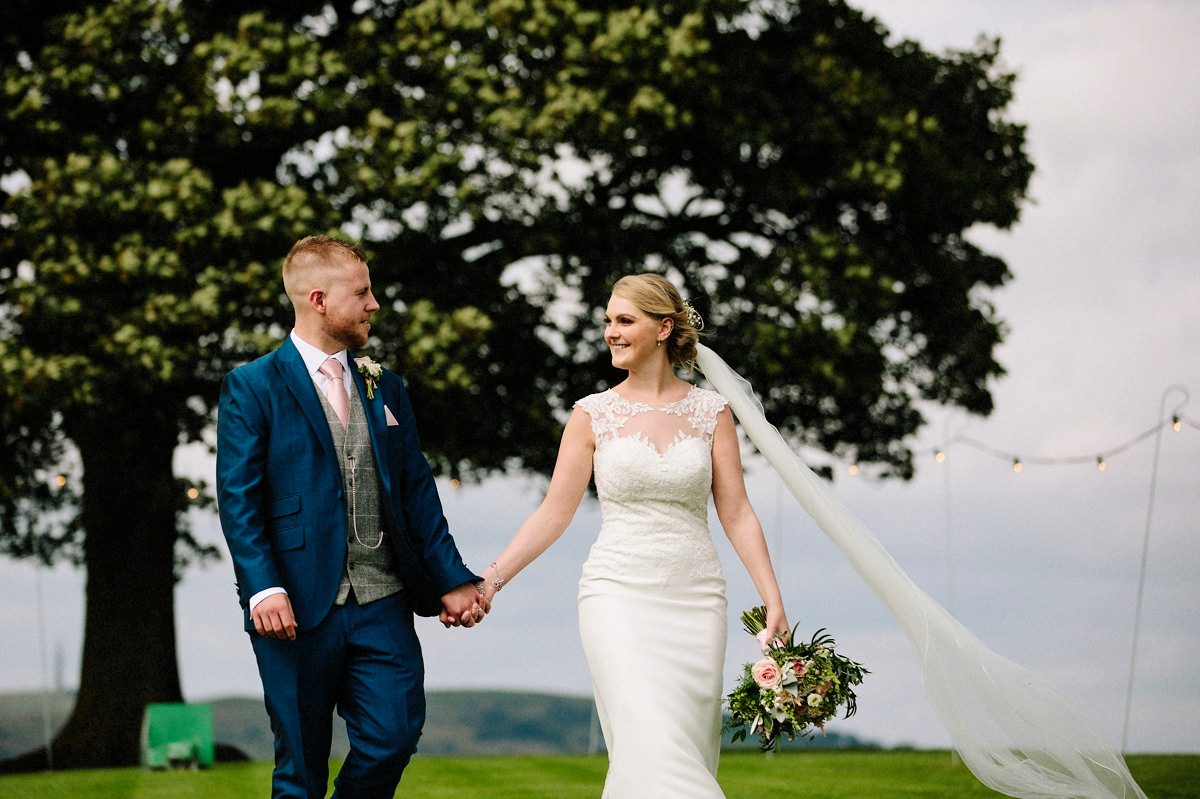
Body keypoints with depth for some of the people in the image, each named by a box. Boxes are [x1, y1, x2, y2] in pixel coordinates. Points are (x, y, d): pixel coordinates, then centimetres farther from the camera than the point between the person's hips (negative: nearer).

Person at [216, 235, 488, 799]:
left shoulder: (385, 388, 15)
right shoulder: (252, 388, -1)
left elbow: (417, 492, 15)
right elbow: (238, 497, -8)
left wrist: (453, 580, 7)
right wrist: (263, 589, -20)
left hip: (382, 605, 4)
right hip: (300, 605, -4)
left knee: (395, 735, -7)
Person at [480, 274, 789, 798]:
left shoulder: (710, 412, 5)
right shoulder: (593, 415, 3)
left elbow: (736, 513, 4)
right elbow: (555, 512, 4)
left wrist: (773, 601, -4)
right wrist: (493, 577, -5)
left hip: (695, 597, 2)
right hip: (620, 594, -2)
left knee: (690, 745, 1)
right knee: (650, 743, -16)